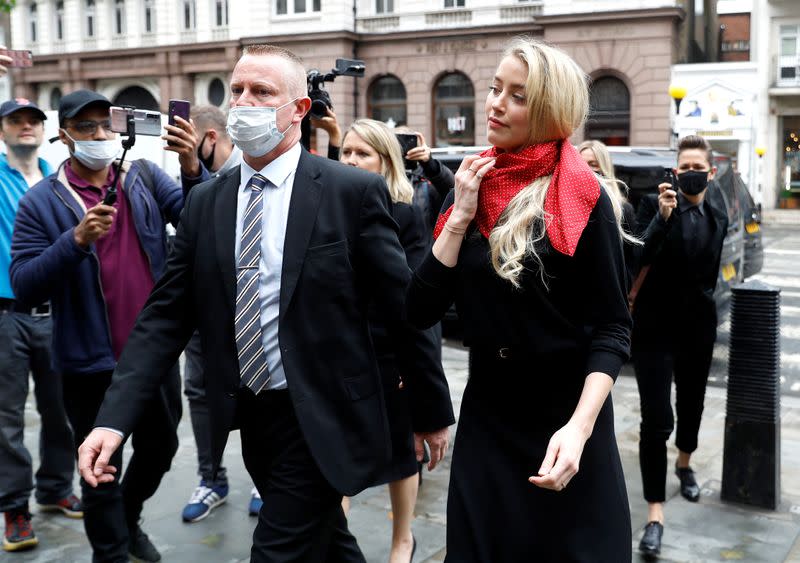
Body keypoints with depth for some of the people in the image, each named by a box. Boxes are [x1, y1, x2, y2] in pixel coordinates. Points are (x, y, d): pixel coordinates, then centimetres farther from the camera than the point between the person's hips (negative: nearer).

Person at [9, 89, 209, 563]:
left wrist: (192, 168, -29)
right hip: (93, 360, -3)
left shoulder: (145, 177, 1)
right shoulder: (42, 201, -7)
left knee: (161, 447, 22)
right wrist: (77, 240, -27)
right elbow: (24, 285, -14)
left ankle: (128, 519, 49)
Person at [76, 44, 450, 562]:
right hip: (249, 419, 5)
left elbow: (405, 306, -7)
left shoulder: (354, 191, -10)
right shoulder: (205, 202, 4)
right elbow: (166, 315, 1)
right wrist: (115, 418, -9)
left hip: (321, 421, -5)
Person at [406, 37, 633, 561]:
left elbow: (612, 327, -11)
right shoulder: (471, 188, 1)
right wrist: (461, 216, -12)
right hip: (484, 418, 4)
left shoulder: (581, 198, -11)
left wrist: (579, 427, -24)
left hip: (564, 423, -4)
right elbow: (422, 311, -4)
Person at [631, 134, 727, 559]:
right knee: (656, 419, -9)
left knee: (692, 402, 22)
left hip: (697, 327, 5)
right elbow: (638, 259, -21)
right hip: (655, 327, -5)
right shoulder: (654, 204, -8)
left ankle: (684, 464, 51)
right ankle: (655, 514, -4)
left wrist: (703, 306, 17)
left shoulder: (718, 219, 8)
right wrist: (662, 218, -29)